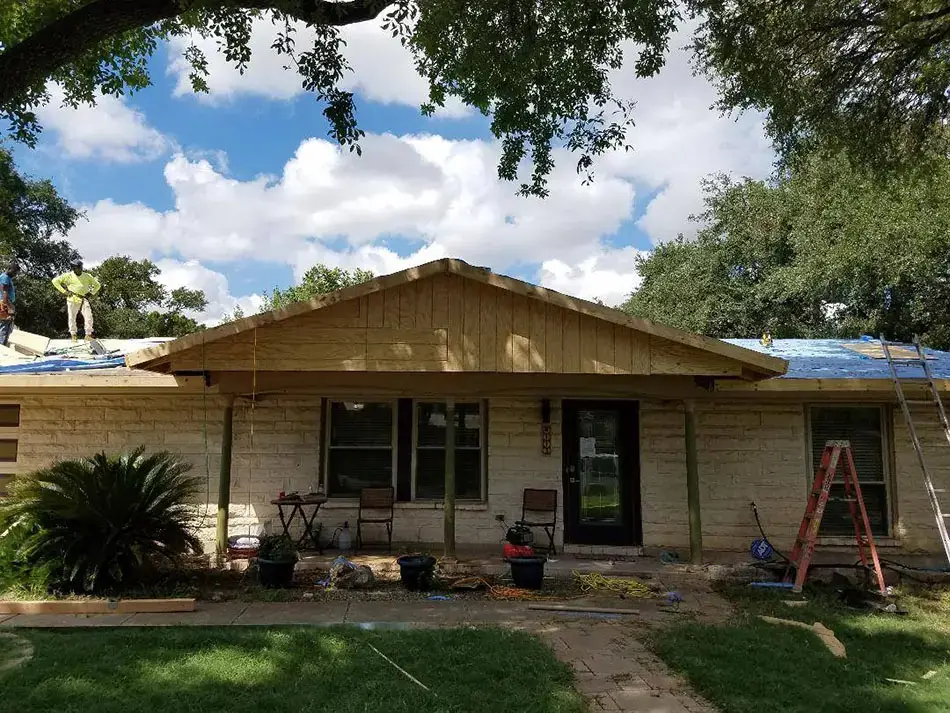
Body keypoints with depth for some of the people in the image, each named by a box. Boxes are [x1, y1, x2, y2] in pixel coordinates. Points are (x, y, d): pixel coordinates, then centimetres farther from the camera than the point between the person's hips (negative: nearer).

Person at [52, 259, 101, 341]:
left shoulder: (87, 276, 9)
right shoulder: (68, 276, 2)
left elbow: (97, 285, 21)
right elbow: (55, 281, 5)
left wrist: (91, 293, 7)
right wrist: (64, 291, -1)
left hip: (84, 299, 1)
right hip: (72, 300, -1)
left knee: (88, 316, -13)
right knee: (72, 317, 3)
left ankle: (88, 334, -5)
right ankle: (73, 334, 17)